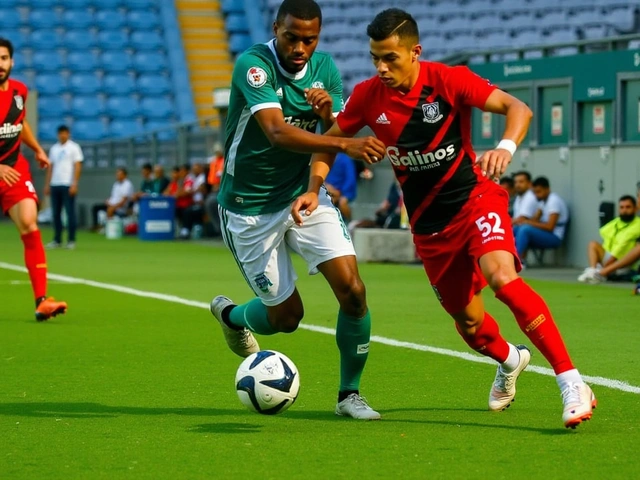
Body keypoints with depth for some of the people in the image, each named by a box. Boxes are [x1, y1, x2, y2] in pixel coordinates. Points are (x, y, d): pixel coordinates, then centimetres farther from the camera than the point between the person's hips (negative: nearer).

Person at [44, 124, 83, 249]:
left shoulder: (74, 147, 1)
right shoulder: (54, 149, 16)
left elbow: (77, 166, -5)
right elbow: (50, 168, 18)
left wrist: (74, 184, -14)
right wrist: (47, 185, 11)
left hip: (68, 185, -5)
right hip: (55, 184, 5)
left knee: (70, 212, -5)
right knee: (56, 213, 5)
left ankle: (71, 240, -1)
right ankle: (57, 240, 10)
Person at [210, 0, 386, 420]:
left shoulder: (325, 69, -2)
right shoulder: (253, 65, -22)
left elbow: (337, 140, -1)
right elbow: (277, 133, -36)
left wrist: (327, 113, -24)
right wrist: (345, 145, -49)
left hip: (304, 194, 4)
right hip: (251, 208, -4)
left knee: (352, 290, -13)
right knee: (286, 315, 3)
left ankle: (349, 394, 6)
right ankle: (231, 314, 38)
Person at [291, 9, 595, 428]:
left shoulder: (449, 80, -15)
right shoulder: (368, 97, -6)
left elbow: (518, 108, -20)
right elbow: (331, 141, 8)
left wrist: (506, 148, -40)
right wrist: (314, 189, -9)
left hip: (475, 199, -4)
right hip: (429, 224, 4)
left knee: (501, 275, -32)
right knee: (468, 322, 10)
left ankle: (571, 382, -28)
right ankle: (509, 360, 48)